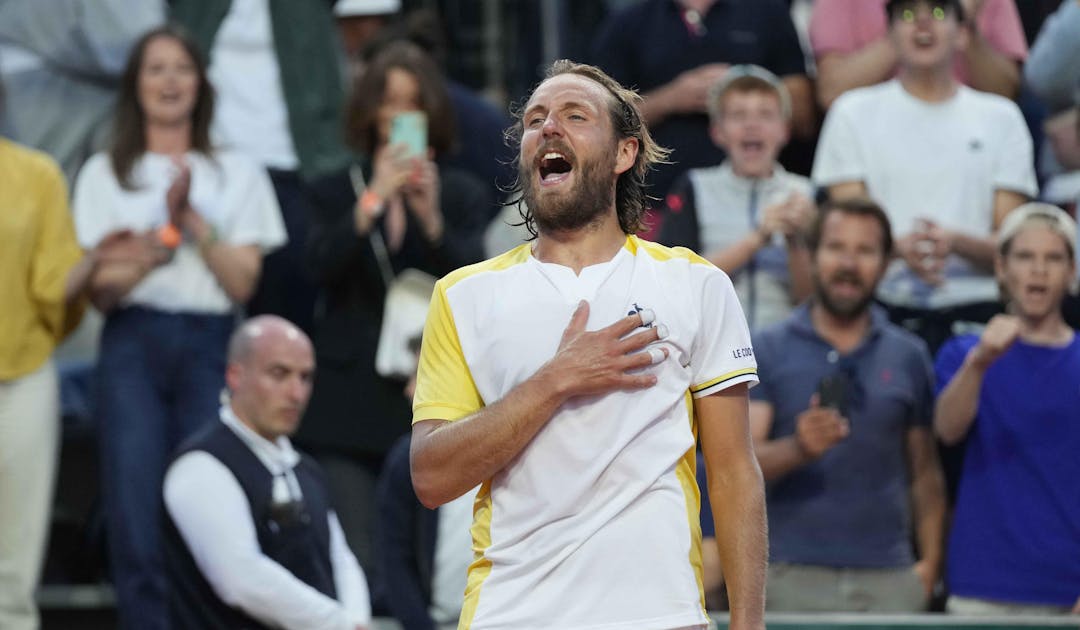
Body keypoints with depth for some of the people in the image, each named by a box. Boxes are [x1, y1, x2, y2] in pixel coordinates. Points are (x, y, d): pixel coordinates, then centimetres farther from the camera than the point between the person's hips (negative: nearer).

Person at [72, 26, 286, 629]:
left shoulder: (238, 174, 14)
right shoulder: (105, 174, 14)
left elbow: (243, 284, 6)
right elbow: (98, 289, 7)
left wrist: (195, 221, -6)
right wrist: (144, 260, -12)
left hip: (210, 348, 0)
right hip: (133, 346, 0)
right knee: (136, 507, -12)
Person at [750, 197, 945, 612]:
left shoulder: (908, 356, 12)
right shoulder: (768, 351, 5)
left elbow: (925, 472, 13)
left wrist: (930, 561, 0)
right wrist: (798, 449, -24)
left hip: (888, 579, 2)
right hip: (792, 575, -2)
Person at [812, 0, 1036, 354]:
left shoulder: (1000, 117, 14)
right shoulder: (854, 112, 12)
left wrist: (955, 241, -15)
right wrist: (899, 246, -18)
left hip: (974, 311, 1)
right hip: (884, 308, -1)